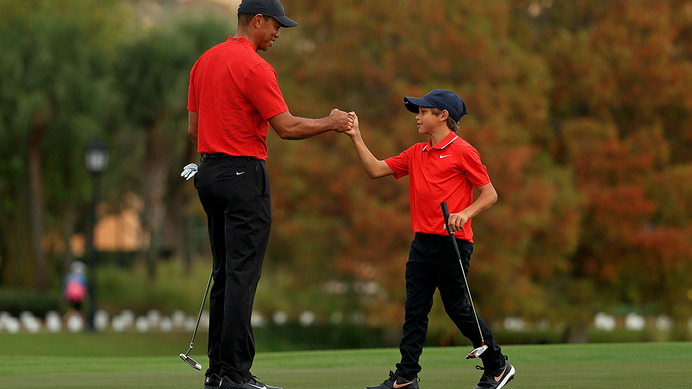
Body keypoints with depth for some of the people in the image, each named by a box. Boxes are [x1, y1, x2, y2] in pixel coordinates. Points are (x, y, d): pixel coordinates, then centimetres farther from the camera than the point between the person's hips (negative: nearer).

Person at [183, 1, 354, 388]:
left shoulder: (205, 61, 13)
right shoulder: (254, 66, -14)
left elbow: (194, 127, 17)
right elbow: (287, 127, -15)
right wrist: (331, 123, 0)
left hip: (209, 171, 9)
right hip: (244, 175, -9)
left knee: (225, 273, 12)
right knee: (243, 275, -8)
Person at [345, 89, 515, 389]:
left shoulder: (462, 151, -6)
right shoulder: (416, 154, 15)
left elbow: (489, 194, -6)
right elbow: (376, 170, 13)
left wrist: (465, 214, -20)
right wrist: (356, 138, 7)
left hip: (452, 243, -7)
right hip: (422, 241, 7)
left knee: (457, 308, -2)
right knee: (414, 309, 2)